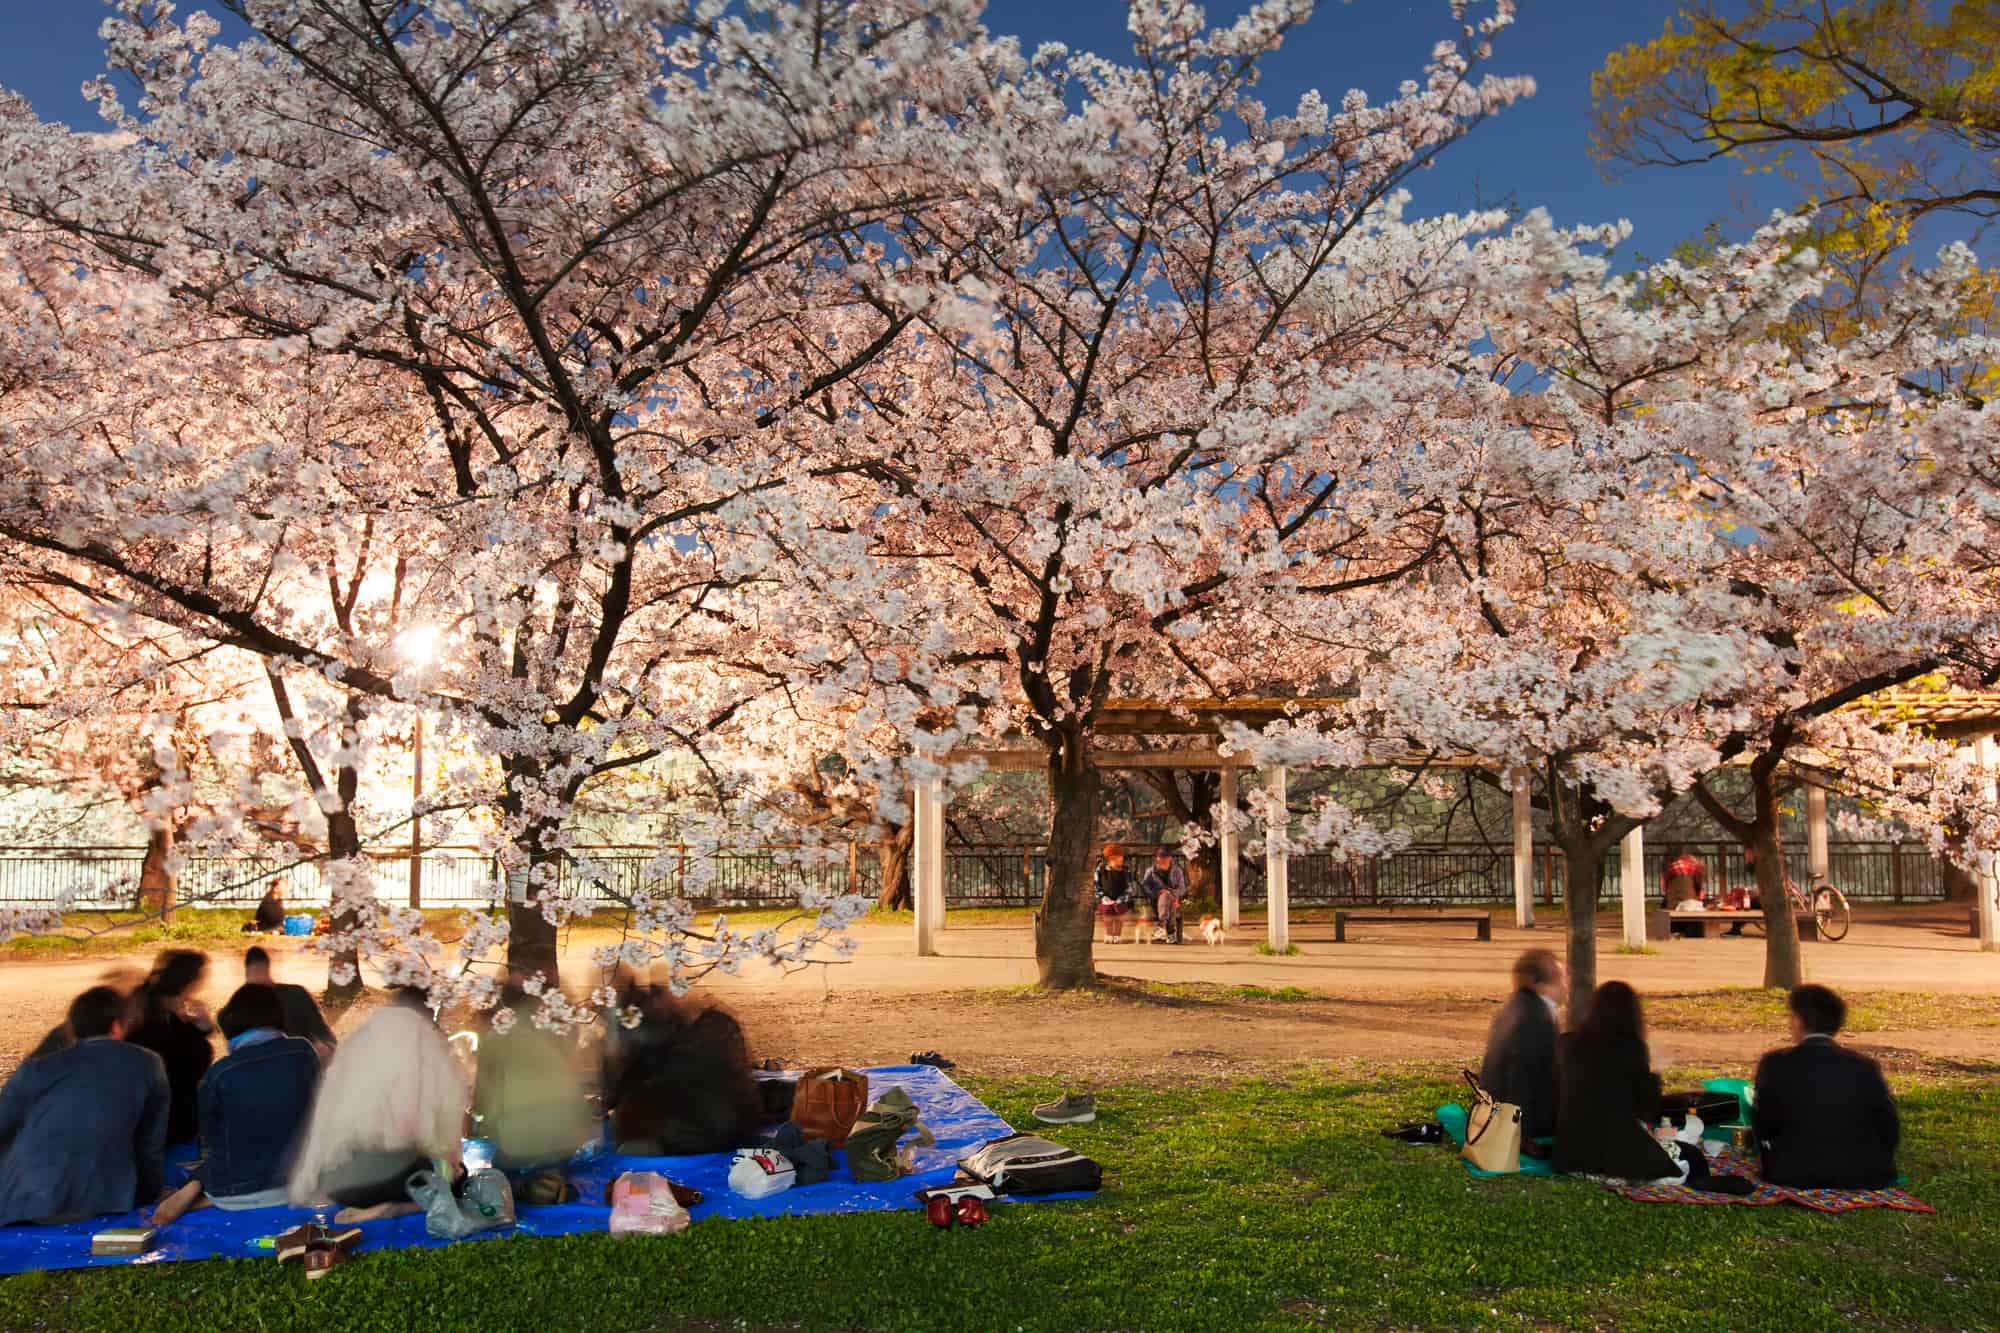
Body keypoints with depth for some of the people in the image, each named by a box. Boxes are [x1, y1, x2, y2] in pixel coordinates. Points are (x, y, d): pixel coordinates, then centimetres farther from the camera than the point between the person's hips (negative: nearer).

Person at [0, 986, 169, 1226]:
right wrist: (149, 1199, 25)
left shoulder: (35, 1070, 8)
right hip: (103, 1203, -2)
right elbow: (151, 1147, 12)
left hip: (25, 1204, 2)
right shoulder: (147, 1065, 8)